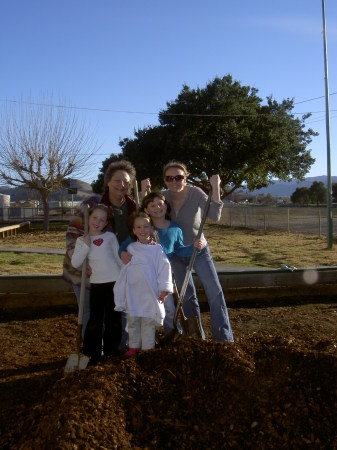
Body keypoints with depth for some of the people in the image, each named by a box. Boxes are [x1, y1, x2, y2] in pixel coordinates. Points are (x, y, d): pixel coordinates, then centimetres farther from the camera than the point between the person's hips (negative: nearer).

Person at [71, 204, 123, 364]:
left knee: (113, 318, 9)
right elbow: (75, 263, -8)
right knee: (95, 319, 2)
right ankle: (93, 352, 14)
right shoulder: (81, 240, 3)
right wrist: (86, 245, -14)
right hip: (96, 283, 0)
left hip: (115, 281, 0)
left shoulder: (110, 236, 3)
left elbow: (119, 257, 8)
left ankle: (111, 349, 23)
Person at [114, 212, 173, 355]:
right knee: (133, 320, 12)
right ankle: (134, 346, 26)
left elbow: (164, 268, -4)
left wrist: (164, 289, -9)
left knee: (148, 321, 4)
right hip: (133, 292, 3)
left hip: (150, 293, -3)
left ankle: (148, 347, 16)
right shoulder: (130, 248, 7)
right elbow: (124, 270, 14)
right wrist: (121, 292, 14)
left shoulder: (157, 249, -2)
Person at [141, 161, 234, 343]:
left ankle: (224, 337, -1)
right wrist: (144, 193, -21)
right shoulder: (163, 196, -11)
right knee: (187, 295, 13)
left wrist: (215, 188, -35)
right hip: (176, 253, 3)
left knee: (214, 291, -11)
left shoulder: (195, 193, -20)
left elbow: (214, 216, -31)